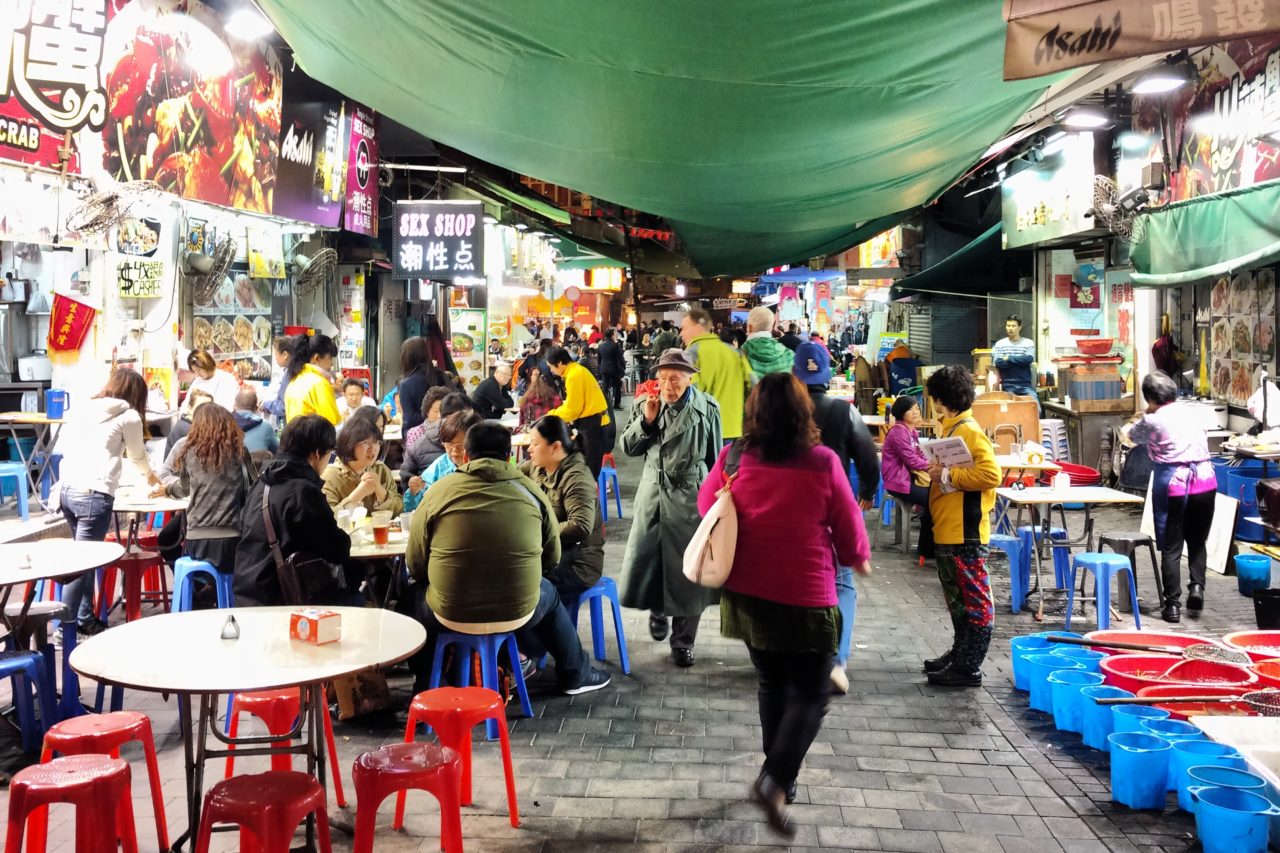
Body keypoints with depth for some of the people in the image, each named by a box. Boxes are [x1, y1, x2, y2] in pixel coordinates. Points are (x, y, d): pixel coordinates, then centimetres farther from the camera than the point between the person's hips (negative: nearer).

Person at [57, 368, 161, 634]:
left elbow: (63, 447, 22)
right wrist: (149, 475, 37)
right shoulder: (129, 416, 3)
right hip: (94, 495, -7)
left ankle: (85, 618, 24)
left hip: (67, 489, 7)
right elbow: (137, 455, 16)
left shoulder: (81, 409, 17)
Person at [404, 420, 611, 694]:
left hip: (451, 615, 0)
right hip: (517, 614, 1)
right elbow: (551, 559, 7)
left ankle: (424, 685, 42)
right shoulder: (531, 492, -2)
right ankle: (575, 674, 42)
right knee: (547, 594, 33)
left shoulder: (439, 492, -5)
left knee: (422, 600, 33)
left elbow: (415, 565, 0)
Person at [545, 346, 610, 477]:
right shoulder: (576, 370, 11)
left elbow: (572, 408, -17)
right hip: (590, 420, 10)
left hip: (591, 422, -10)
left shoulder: (574, 376, -20)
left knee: (590, 465, -5)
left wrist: (551, 416, -4)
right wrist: (553, 414, 11)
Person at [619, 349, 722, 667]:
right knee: (640, 562, 1)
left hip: (690, 499, -2)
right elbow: (628, 447, 4)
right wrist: (646, 420, -11)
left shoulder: (706, 409, -4)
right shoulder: (645, 404, 2)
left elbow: (715, 459, 3)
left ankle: (683, 641, 17)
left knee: (686, 570, 3)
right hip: (652, 494, 2)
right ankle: (657, 608, 34)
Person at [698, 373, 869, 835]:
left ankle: (780, 775, 31)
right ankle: (775, 780, -8)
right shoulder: (823, 463, -15)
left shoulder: (732, 458, -7)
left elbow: (706, 504, 11)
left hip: (748, 594, 4)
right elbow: (849, 528, -6)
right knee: (810, 695, 9)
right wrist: (860, 560, 16)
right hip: (805, 597, -4)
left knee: (772, 684, 22)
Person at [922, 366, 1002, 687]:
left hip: (965, 534, -11)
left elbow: (990, 474, -25)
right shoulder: (952, 429, 14)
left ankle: (969, 668, 3)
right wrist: (938, 472, 9)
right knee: (957, 598, 20)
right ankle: (960, 654, 32)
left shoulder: (970, 431, -15)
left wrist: (947, 476, -20)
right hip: (948, 532, 11)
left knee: (974, 600, -2)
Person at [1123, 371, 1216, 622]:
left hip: (1173, 485, -4)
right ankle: (1197, 586, 2)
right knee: (1197, 541, 20)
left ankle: (1173, 604, 3)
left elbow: (1131, 434, 16)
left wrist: (1128, 427, 39)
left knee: (1171, 547, 3)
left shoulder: (1152, 421, -3)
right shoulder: (1188, 413, 13)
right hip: (1205, 481, 4)